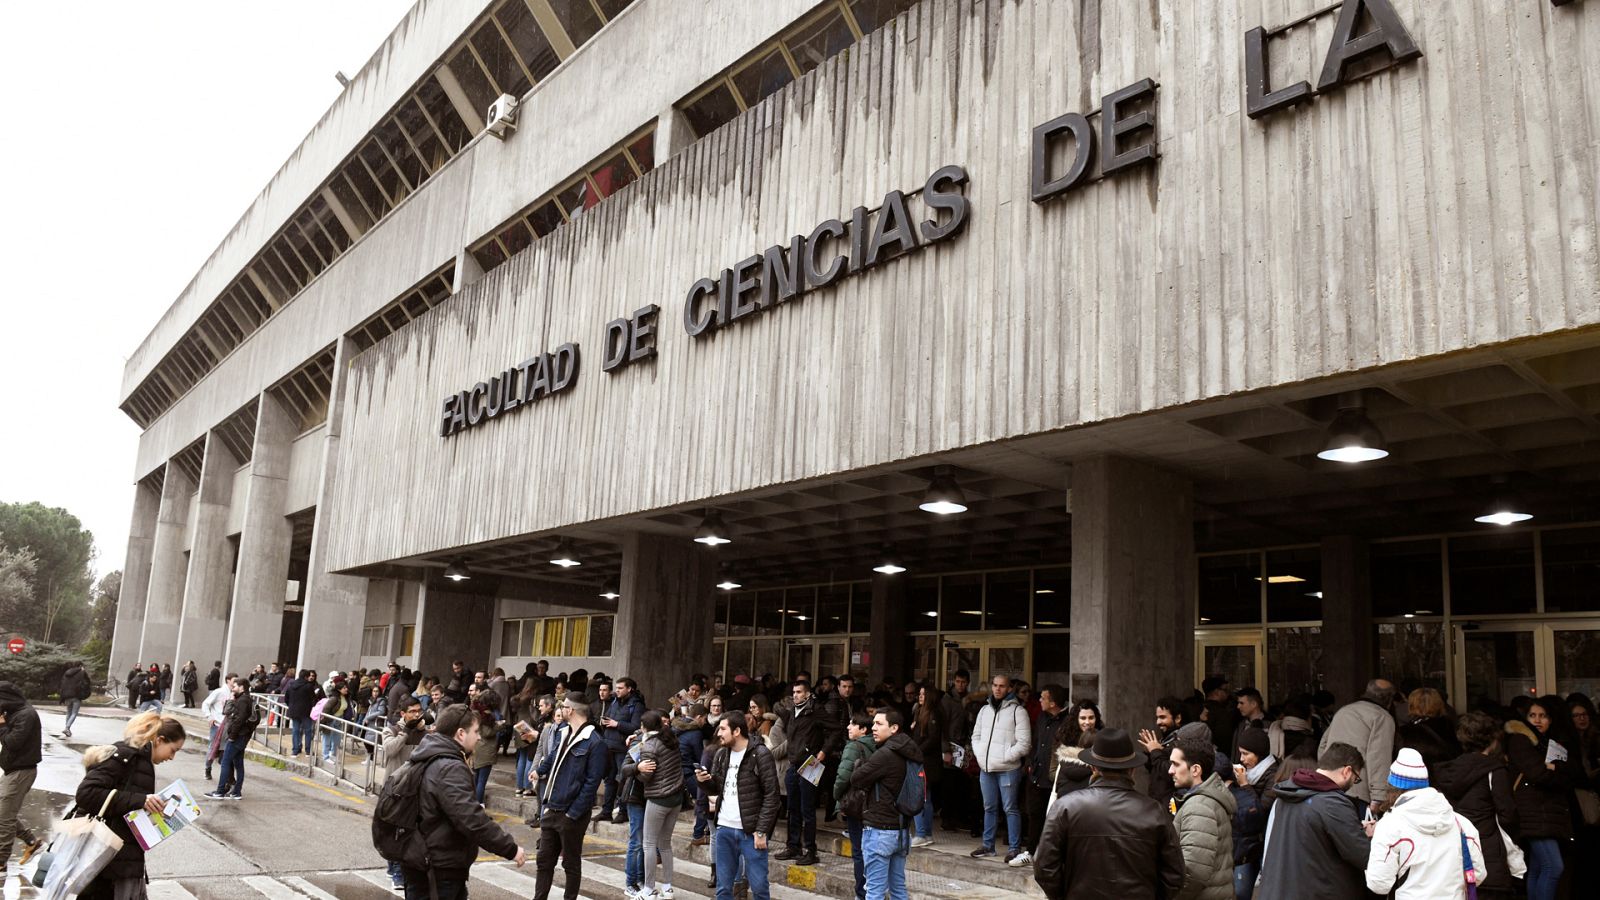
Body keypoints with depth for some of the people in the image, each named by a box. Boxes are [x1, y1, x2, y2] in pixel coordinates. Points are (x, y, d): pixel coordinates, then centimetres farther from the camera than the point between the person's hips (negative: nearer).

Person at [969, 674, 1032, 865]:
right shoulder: (985, 710, 13)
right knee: (989, 808, 15)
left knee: (1010, 808, -4)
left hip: (1007, 769, -6)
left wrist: (1004, 757, -15)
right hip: (986, 768, 6)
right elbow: (976, 736, 19)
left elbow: (1024, 743, -11)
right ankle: (988, 845, 24)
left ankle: (1015, 849, 2)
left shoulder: (1017, 711, -7)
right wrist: (980, 754, 3)